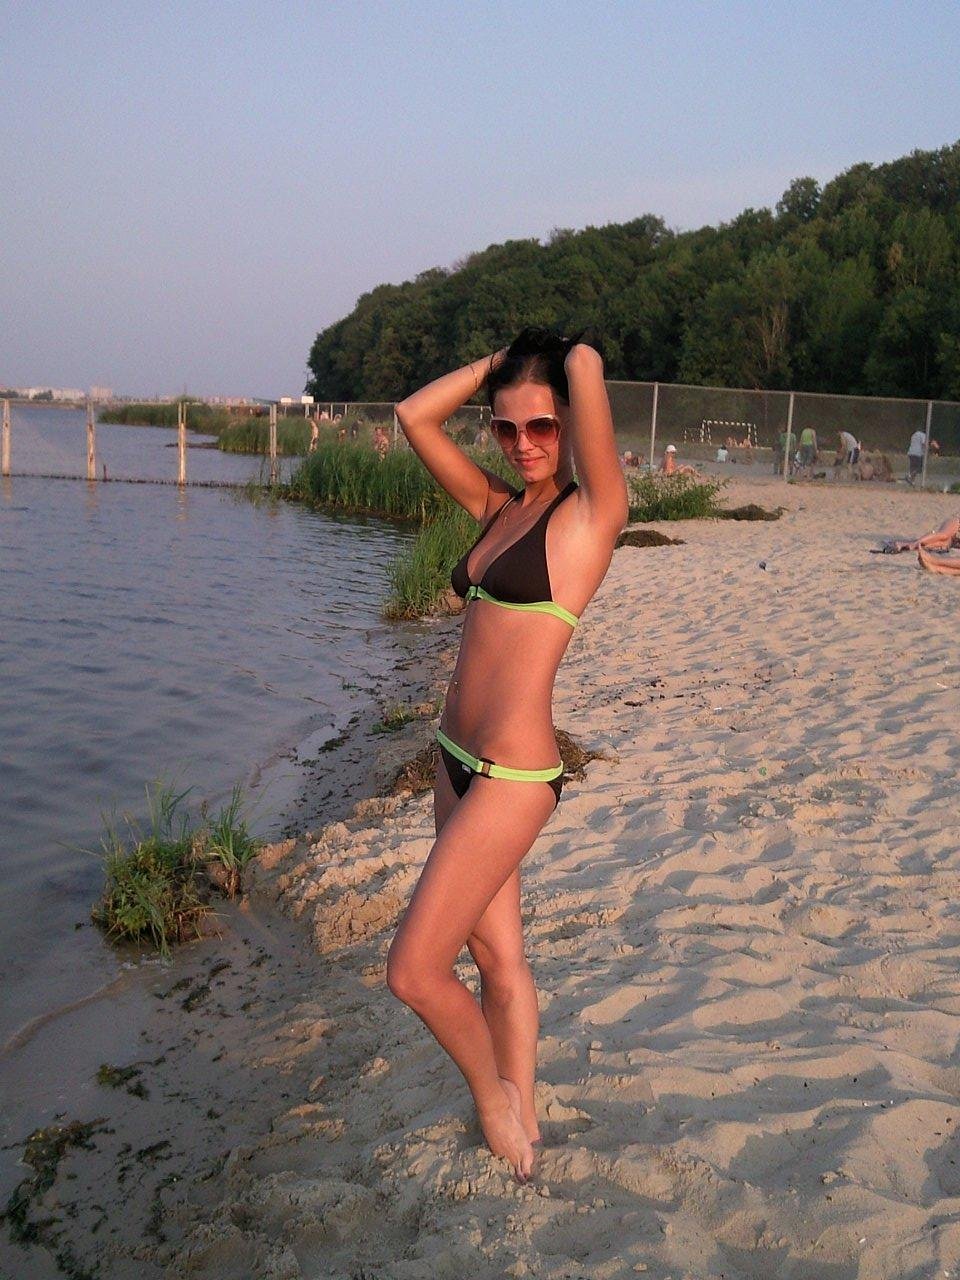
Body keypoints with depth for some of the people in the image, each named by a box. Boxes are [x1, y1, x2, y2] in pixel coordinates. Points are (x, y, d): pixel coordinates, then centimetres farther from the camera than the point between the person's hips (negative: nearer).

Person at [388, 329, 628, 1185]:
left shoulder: (592, 512, -11)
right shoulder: (499, 508, 11)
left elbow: (587, 364, -22)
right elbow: (416, 416, 13)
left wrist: (572, 360, 0)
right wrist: (500, 361, 10)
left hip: (511, 776, -8)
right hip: (459, 760, 8)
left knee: (414, 970, -3)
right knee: (498, 954, 18)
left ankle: (495, 1095, 24)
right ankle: (522, 1127, 34)